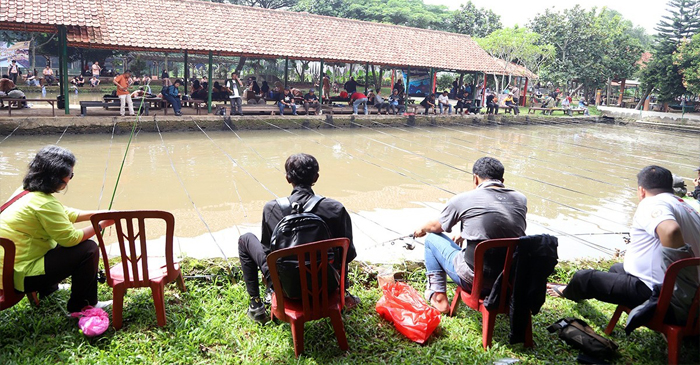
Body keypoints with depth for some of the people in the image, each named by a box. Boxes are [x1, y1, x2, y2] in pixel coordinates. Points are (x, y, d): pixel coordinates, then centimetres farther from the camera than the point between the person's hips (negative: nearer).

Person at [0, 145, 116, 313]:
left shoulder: (26, 191, 6)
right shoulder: (45, 203, -24)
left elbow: (66, 214, 15)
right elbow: (71, 238, -19)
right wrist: (102, 224, -8)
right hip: (19, 276, -10)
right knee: (89, 249, -12)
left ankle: (48, 288, 36)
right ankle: (80, 307, 2)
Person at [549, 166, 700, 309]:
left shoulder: (651, 204, -16)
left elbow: (670, 230, -37)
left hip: (652, 291, -10)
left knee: (583, 277, 7)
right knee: (617, 268, 32)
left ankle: (568, 292, 40)